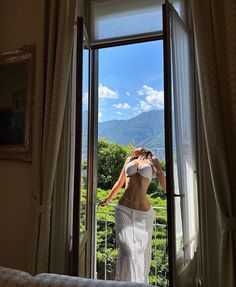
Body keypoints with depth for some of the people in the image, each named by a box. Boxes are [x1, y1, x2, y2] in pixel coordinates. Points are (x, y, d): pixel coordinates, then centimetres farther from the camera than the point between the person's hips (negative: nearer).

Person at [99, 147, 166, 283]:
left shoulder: (153, 161, 9)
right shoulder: (129, 160, 15)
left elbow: (165, 185, 9)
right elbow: (119, 183, 26)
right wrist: (107, 200, 36)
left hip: (144, 214, 0)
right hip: (124, 211, 1)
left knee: (142, 254, 9)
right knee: (127, 252, -11)